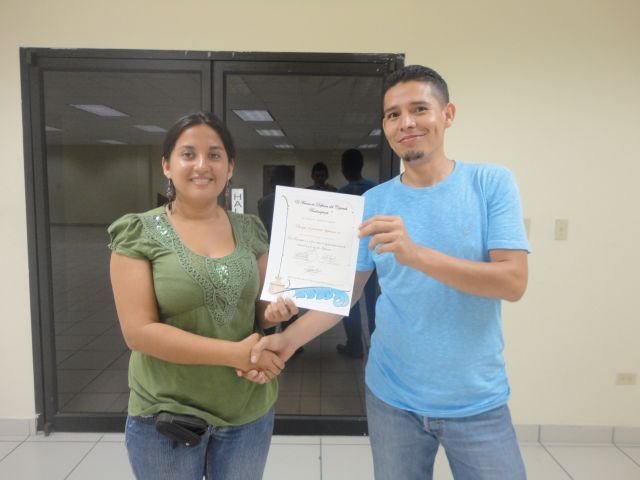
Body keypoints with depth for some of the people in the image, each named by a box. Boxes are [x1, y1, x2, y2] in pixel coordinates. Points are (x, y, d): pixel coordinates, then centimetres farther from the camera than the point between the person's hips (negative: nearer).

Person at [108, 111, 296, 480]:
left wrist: (273, 312, -15)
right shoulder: (139, 233, -10)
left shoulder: (250, 230, 0)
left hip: (249, 410, 3)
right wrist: (236, 353, -21)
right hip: (167, 415, -3)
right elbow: (138, 331, -16)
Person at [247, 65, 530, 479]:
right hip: (393, 397, 2)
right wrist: (290, 338, -16)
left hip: (477, 400, -1)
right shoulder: (373, 203, -2)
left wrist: (416, 254, -29)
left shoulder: (492, 183, -8)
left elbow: (514, 282, -16)